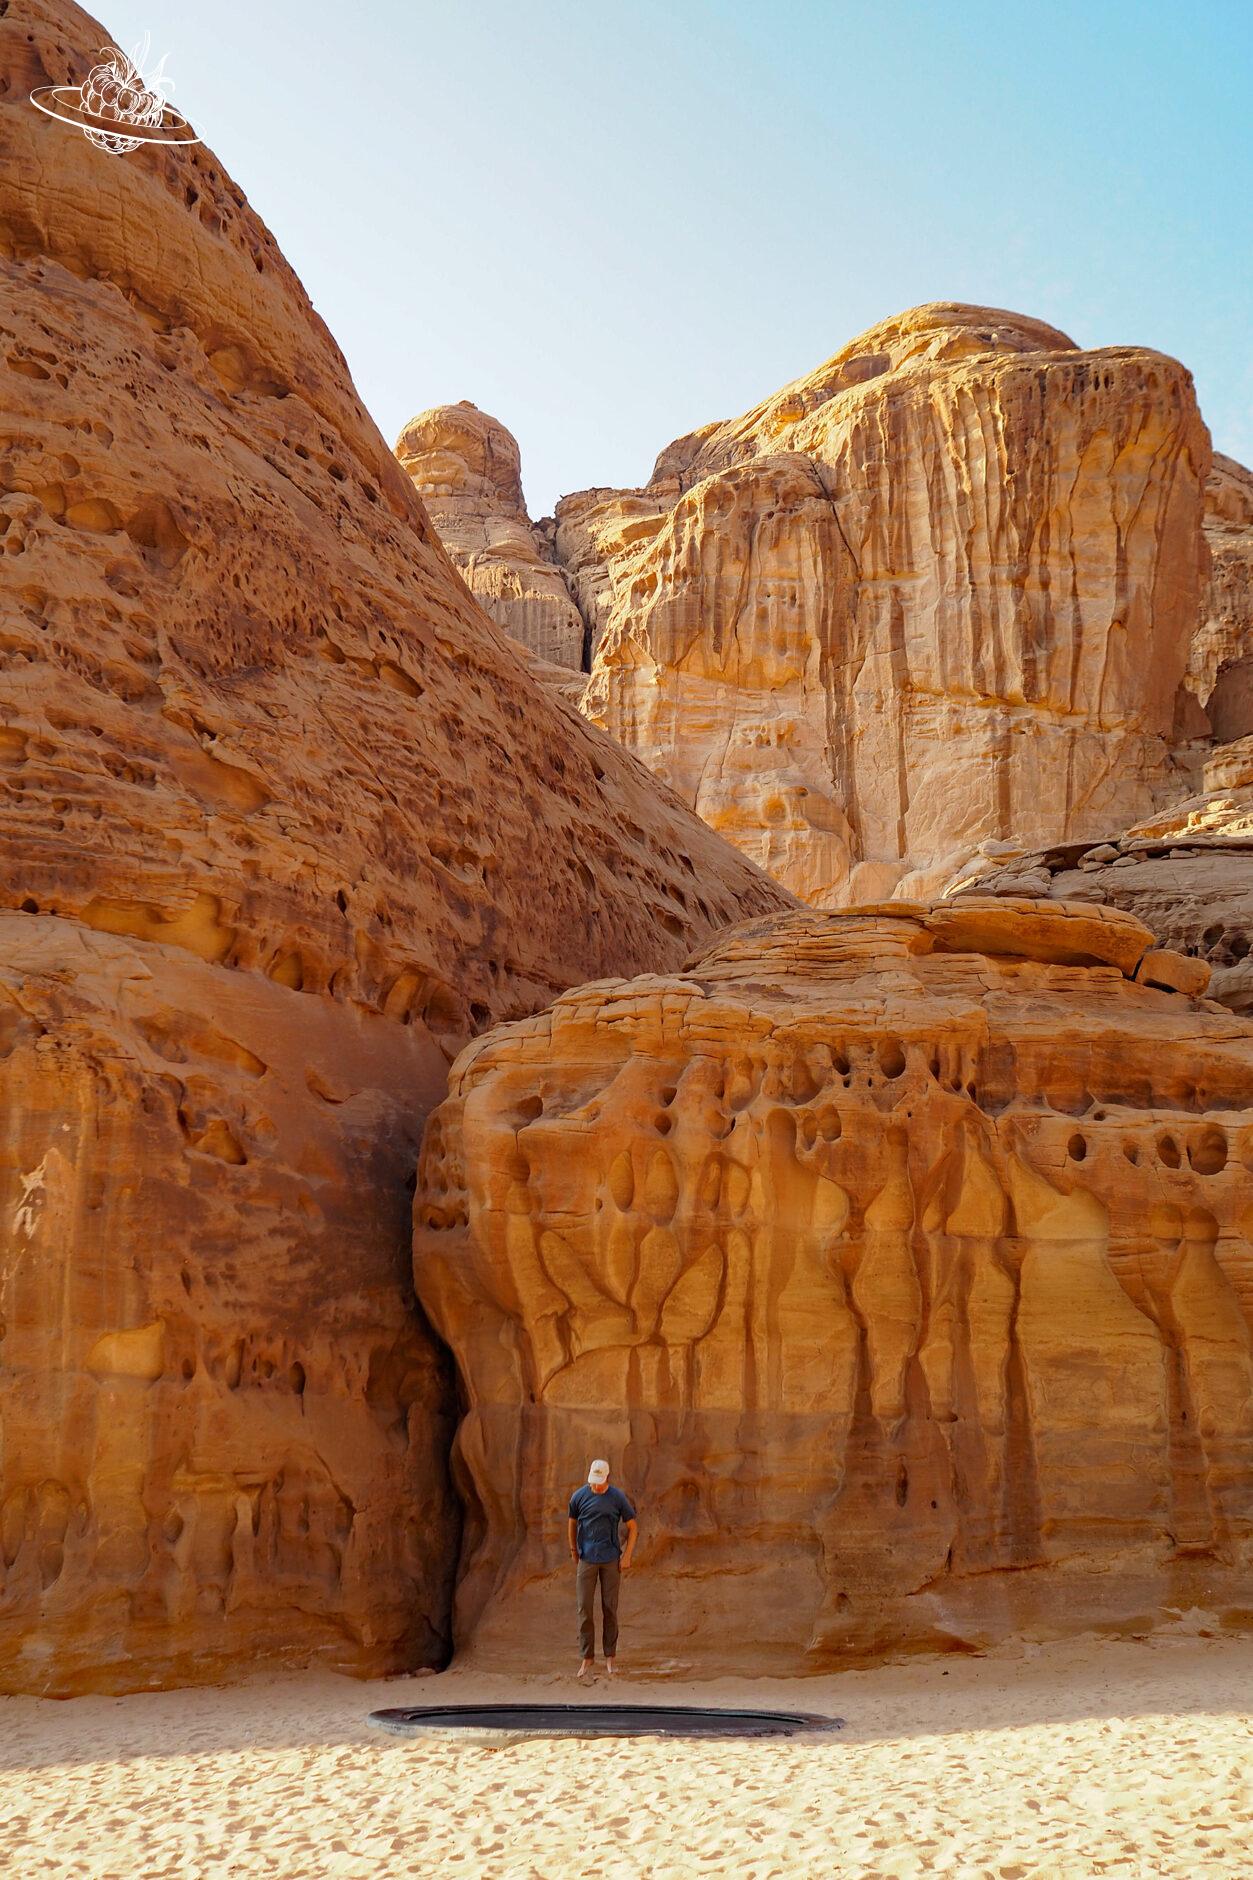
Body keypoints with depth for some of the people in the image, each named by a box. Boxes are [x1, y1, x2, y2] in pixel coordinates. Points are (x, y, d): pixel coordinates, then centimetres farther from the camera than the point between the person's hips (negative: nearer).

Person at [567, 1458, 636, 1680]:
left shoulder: (617, 1497, -3)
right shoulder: (579, 1497, -1)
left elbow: (632, 1527, 5)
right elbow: (572, 1524, 14)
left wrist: (627, 1555, -1)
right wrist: (573, 1551, 18)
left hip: (611, 1560, -1)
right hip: (586, 1560, 1)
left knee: (610, 1608, 4)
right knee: (584, 1608, -2)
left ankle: (611, 1657, 13)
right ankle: (587, 1658, 5)